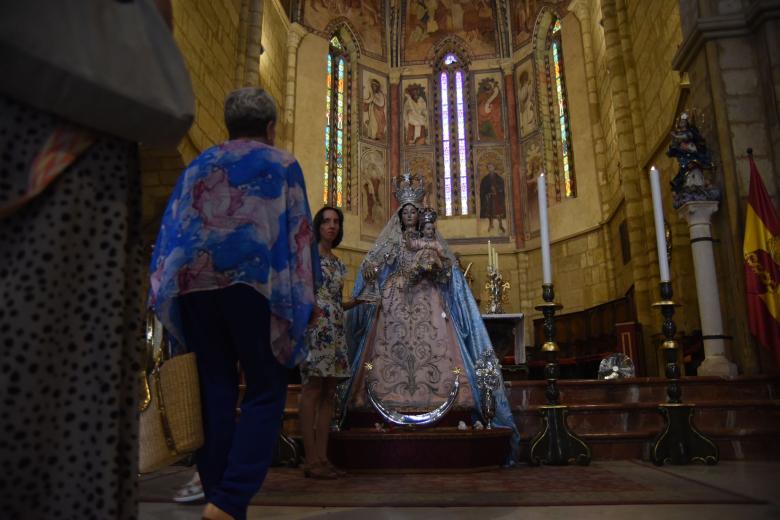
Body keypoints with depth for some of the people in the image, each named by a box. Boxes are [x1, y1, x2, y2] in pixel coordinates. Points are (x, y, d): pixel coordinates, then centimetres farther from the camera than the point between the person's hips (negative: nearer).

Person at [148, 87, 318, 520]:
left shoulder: (198, 165, 21)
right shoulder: (282, 165, 10)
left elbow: (170, 230, 17)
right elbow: (299, 231, 3)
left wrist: (166, 290, 18)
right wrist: (306, 296, 6)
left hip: (193, 282, 5)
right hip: (253, 281, -4)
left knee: (214, 390, 9)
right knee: (265, 391, 1)